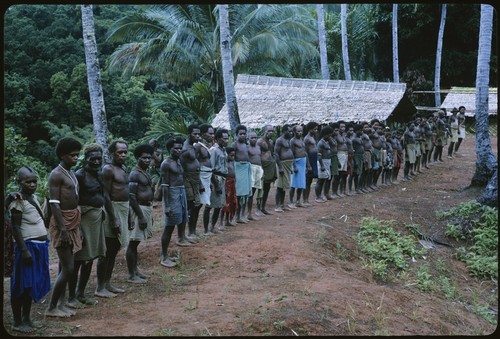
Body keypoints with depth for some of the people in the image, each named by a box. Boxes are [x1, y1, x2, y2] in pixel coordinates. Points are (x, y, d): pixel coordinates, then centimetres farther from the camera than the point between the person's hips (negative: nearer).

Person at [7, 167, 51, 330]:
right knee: (22, 285, 0)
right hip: (28, 246, -8)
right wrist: (24, 250, -20)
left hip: (40, 245, 8)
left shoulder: (33, 197, 12)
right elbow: (15, 228, -16)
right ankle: (17, 322, 10)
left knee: (34, 283, 15)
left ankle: (26, 318, 26)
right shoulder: (18, 201, -12)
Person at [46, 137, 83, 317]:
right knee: (68, 268, -8)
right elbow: (54, 204, -19)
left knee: (65, 266, 12)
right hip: (62, 223, -9)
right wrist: (62, 229, -23)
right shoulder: (56, 175, -14)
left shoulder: (71, 174, 14)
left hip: (72, 223, 9)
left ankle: (60, 304, 19)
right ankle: (51, 307, 2)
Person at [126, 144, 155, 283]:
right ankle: (131, 275, 3)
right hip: (139, 209, -9)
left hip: (147, 207, 9)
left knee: (136, 242, 15)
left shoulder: (145, 172, 13)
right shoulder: (135, 174, -15)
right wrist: (141, 216, -22)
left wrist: (149, 214, 21)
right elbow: (132, 197, -20)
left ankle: (135, 270, 24)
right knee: (133, 242, -3)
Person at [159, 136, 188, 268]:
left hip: (182, 192, 9)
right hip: (172, 193, -9)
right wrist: (167, 205, -20)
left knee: (182, 220, 15)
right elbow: (165, 185, -15)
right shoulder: (166, 164, -11)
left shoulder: (179, 161, 14)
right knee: (169, 226, -6)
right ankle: (164, 256, -1)